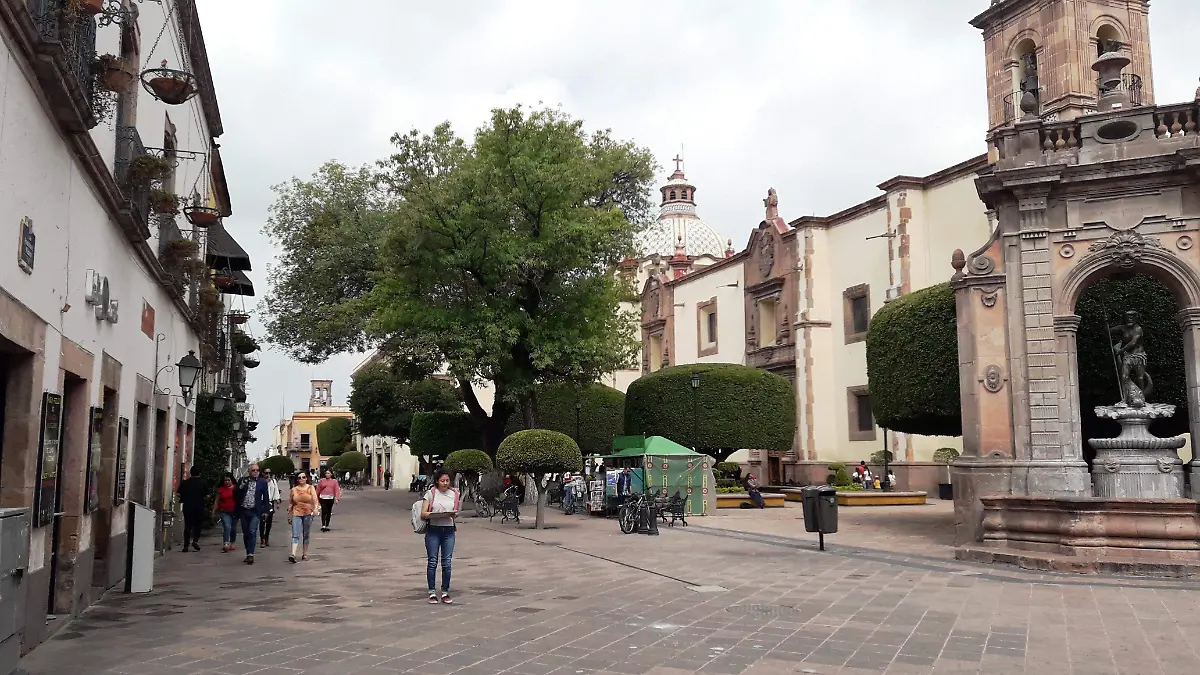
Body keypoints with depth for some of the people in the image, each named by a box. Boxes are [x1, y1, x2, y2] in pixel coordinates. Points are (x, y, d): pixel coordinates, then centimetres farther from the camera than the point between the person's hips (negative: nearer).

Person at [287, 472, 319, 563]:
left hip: (308, 514, 0)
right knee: (295, 535, -12)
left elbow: (315, 499, -11)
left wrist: (315, 508, -29)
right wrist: (289, 516, 15)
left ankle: (305, 554, 19)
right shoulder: (293, 490, 8)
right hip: (296, 514, 0)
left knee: (306, 535, 9)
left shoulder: (310, 488, 3)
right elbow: (290, 503, 15)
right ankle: (293, 554, -22)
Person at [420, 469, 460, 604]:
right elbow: (423, 515, -3)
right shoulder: (430, 493, 2)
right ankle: (432, 592, 10)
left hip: (449, 531, 2)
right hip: (433, 530, -2)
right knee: (432, 562, 1)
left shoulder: (454, 494, 10)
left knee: (447, 562, 0)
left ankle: (445, 592, 11)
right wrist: (434, 514, -20)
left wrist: (454, 515, -8)